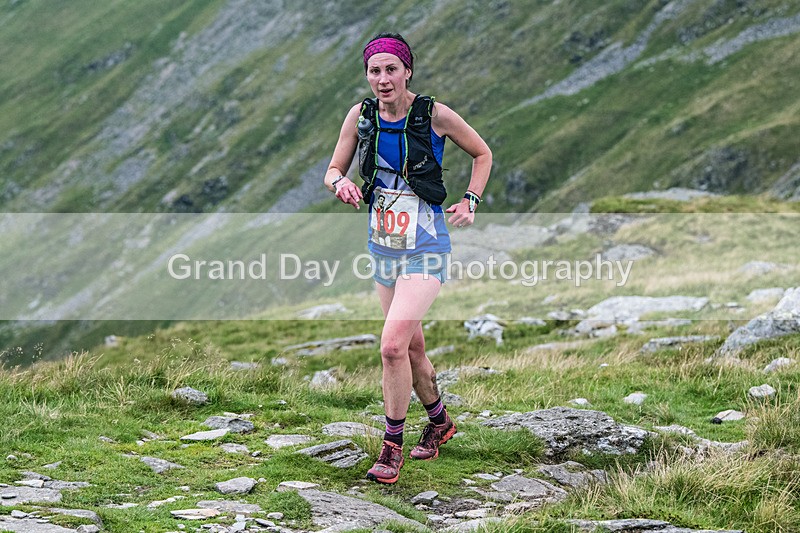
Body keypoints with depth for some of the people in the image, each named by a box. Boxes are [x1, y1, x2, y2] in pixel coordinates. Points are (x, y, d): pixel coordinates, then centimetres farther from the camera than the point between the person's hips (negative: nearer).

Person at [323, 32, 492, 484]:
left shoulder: (435, 115, -11)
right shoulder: (361, 116, -1)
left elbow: (482, 154, 5)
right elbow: (334, 170, 7)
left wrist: (470, 202, -5)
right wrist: (340, 182, -15)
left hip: (425, 248, -5)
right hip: (383, 245, 5)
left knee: (393, 346, -17)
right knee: (412, 346, 17)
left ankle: (392, 447, -5)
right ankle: (439, 421, 40)